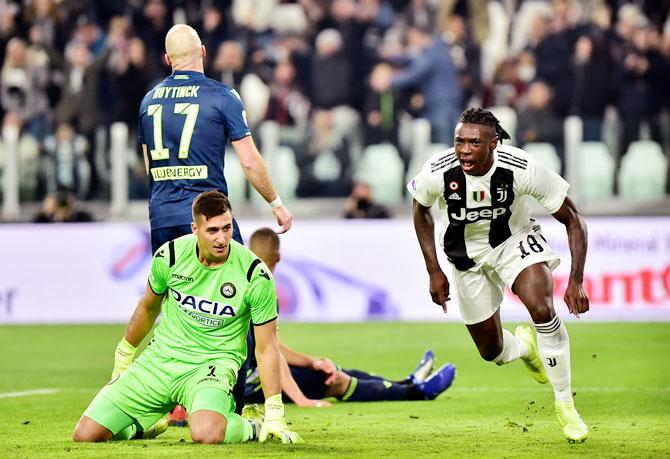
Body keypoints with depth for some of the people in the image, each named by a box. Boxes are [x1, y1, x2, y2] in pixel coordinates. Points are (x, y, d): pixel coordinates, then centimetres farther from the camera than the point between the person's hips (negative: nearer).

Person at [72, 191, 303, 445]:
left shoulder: (255, 275, -15)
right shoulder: (170, 255, -7)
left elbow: (266, 347, -7)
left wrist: (274, 416, -10)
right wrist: (124, 355, 25)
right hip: (161, 356, 4)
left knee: (205, 434, -38)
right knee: (85, 434, -7)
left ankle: (252, 426, -1)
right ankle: (150, 422, 25)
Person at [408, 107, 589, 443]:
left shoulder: (521, 169, -31)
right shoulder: (438, 172, -27)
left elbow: (572, 220, -19)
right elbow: (421, 211, -1)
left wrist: (576, 281, -25)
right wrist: (434, 272, -1)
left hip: (515, 241, -2)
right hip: (466, 254, 2)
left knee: (542, 308, -29)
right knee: (491, 351, 7)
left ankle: (564, 403, -11)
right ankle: (524, 345, 47)